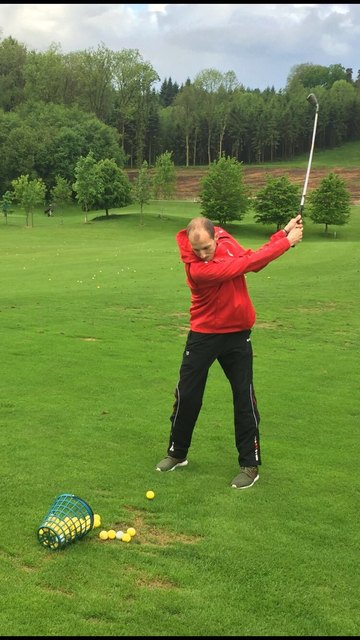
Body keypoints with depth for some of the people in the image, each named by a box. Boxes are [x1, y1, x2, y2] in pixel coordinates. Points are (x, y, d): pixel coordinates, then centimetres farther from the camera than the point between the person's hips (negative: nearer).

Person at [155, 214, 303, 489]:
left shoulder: (225, 238, -10)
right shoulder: (197, 269, -28)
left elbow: (251, 259, 1)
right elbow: (246, 264, -28)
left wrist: (283, 233, -8)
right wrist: (287, 242, -21)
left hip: (238, 334, 4)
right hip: (204, 335, -4)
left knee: (244, 397, 3)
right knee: (187, 395, 6)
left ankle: (250, 464, 14)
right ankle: (177, 452, 28)